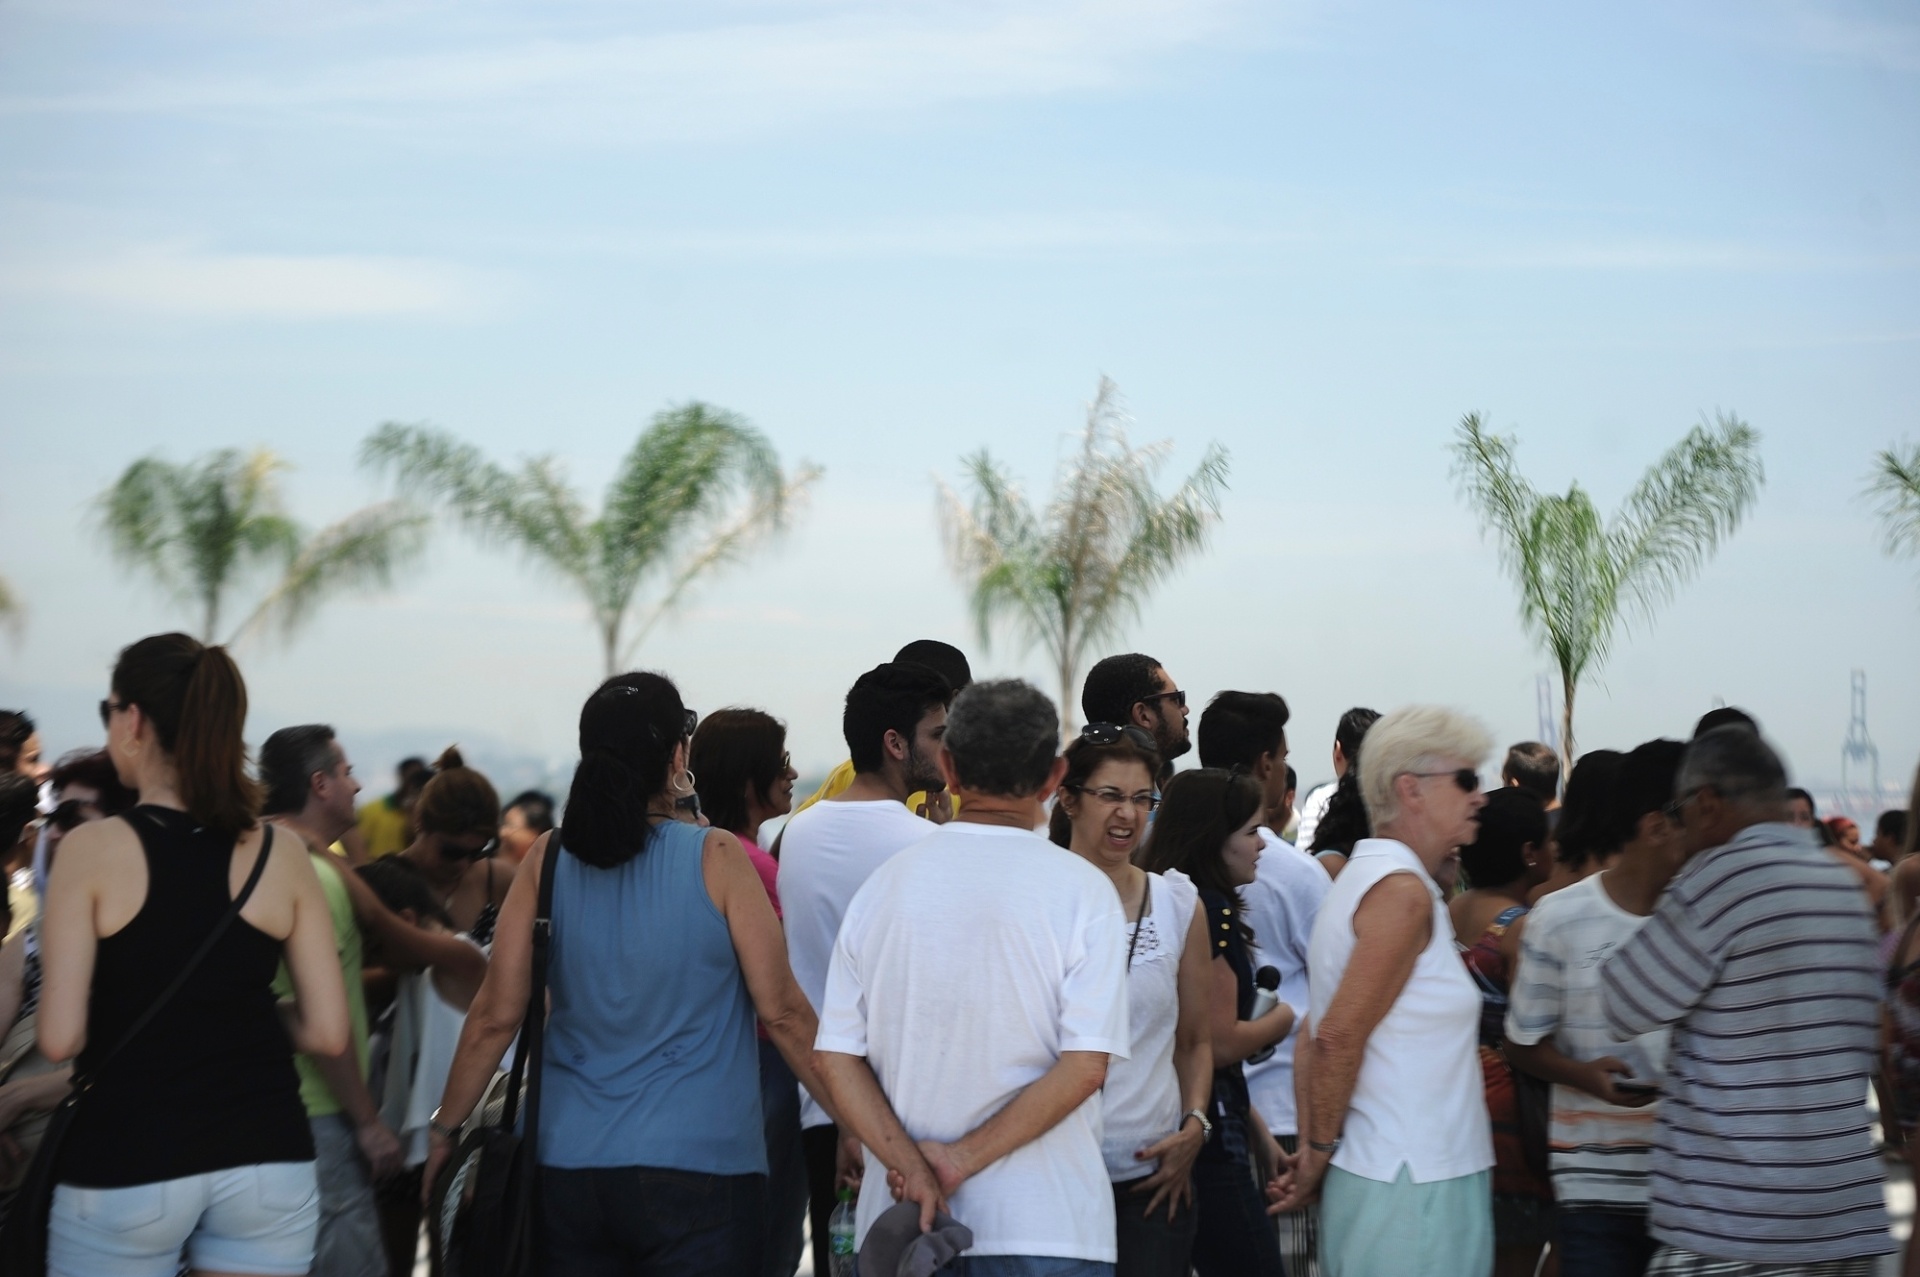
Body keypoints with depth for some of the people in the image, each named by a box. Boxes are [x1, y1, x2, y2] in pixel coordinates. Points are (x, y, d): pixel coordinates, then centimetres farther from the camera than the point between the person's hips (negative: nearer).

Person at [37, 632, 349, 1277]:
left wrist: (126, 1015, 9)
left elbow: (60, 1037, -12)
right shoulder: (282, 854, 0)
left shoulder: (93, 848, -9)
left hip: (125, 1165, -3)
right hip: (267, 1160, 3)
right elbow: (327, 1031, 1)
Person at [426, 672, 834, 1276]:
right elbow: (782, 1011, -5)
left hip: (569, 1168, 4)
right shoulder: (716, 858, -7)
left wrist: (445, 1126, 13)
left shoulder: (548, 859, 1)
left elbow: (496, 1014, 1)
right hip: (699, 1167, -3)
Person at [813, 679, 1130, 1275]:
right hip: (1046, 1226, -3)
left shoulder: (885, 883, 5)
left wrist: (908, 1162, -9)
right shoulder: (1081, 889, -6)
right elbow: (1085, 1065, -14)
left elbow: (835, 1056, 0)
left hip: (903, 1215, 3)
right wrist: (964, 1159, -12)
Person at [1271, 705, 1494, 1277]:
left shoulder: (1362, 879, 16)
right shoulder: (1403, 891, -14)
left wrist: (1313, 1149, 10)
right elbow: (1338, 1038, -18)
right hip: (1415, 1186, -9)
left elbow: (1316, 1034, 15)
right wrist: (1321, 1153, -8)